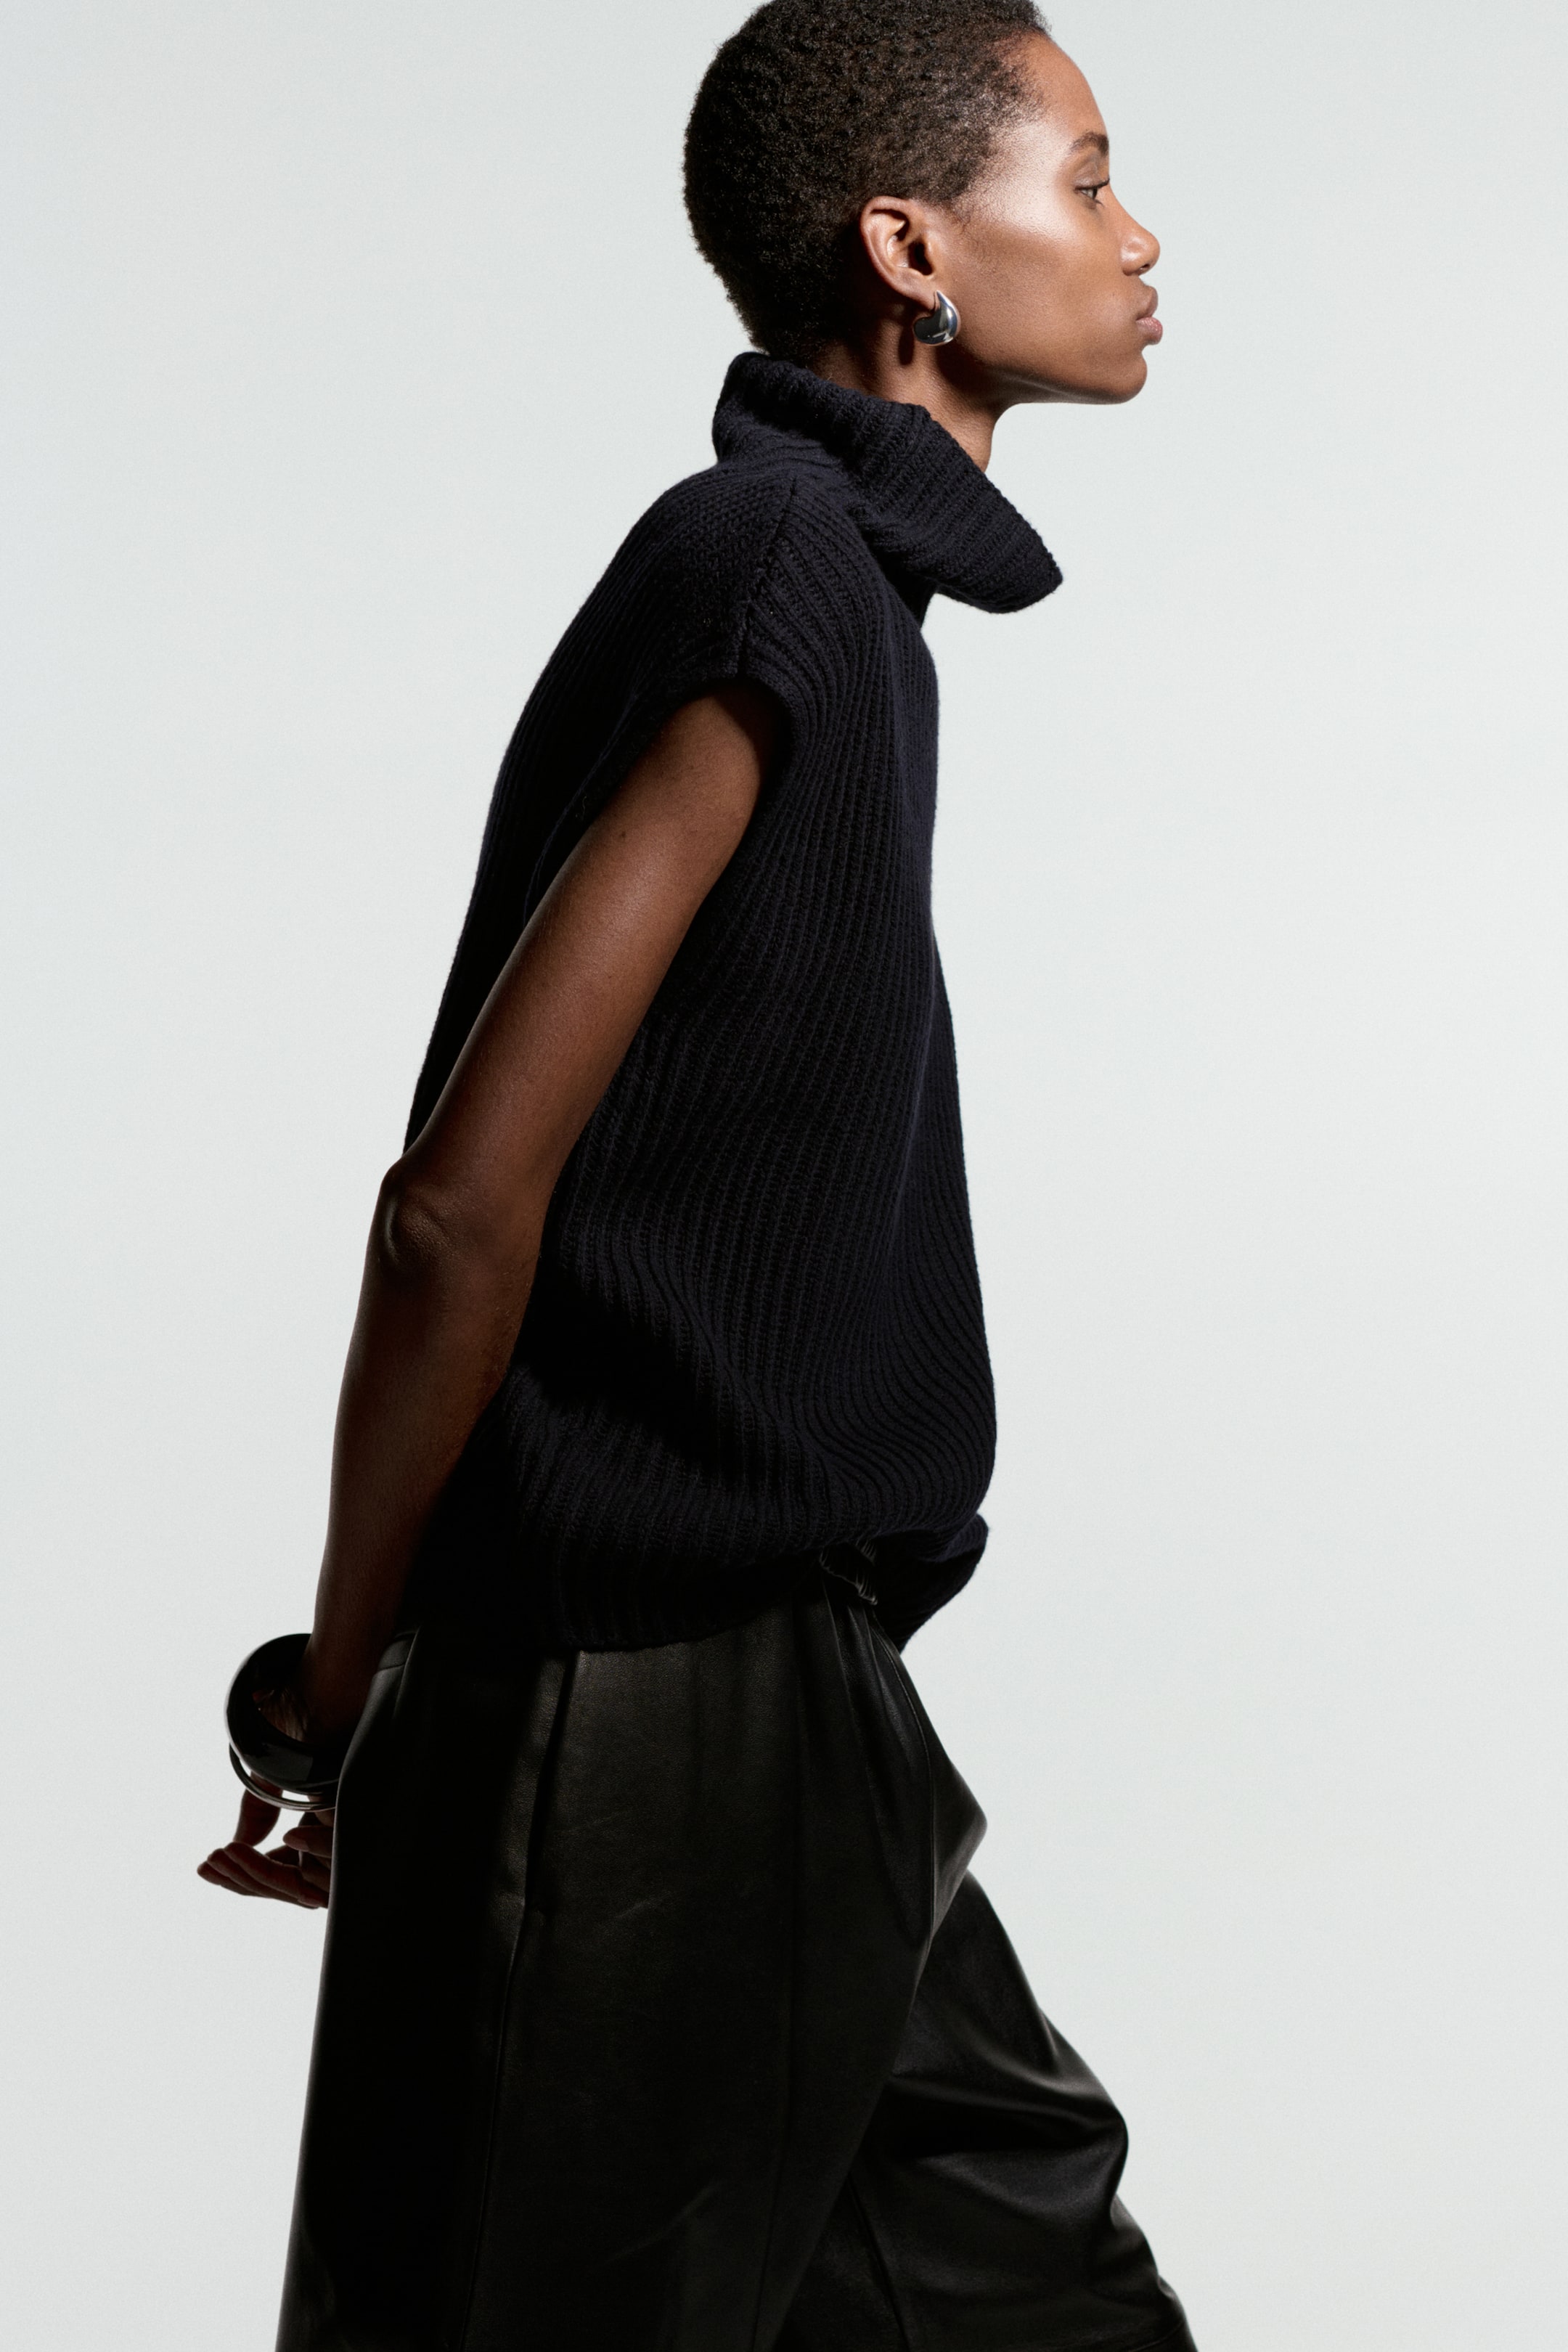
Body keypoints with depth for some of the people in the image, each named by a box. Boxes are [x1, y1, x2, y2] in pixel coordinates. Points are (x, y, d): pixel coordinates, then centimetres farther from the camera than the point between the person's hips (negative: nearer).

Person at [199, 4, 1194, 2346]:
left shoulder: (827, 569, 14)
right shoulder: (781, 569, -16)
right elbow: (468, 1202, -20)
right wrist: (343, 1696, -9)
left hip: (786, 1709, 9)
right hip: (659, 1706, -9)